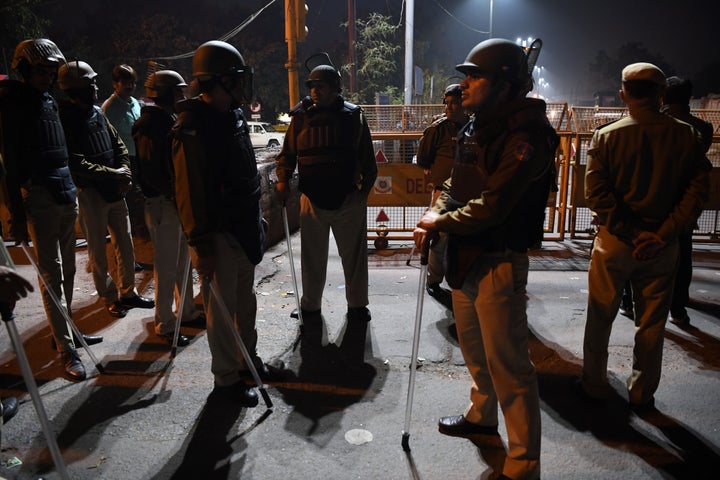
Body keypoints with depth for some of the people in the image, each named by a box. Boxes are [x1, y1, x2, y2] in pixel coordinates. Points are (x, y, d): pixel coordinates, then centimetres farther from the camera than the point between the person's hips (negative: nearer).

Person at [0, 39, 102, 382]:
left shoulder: (50, 100, 15)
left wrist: (71, 186, 16)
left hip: (66, 192, 7)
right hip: (38, 196, -7)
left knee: (67, 268, 13)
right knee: (51, 273, -4)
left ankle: (65, 330, 27)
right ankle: (67, 349, 1)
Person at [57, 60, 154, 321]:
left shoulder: (98, 113, 9)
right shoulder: (65, 120, -13)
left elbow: (119, 145, 13)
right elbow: (77, 164, -20)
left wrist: (125, 172, -3)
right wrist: (113, 173, -16)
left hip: (115, 190, 7)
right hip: (90, 193, -7)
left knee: (125, 243, 13)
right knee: (98, 250, 6)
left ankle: (128, 292, 26)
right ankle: (110, 297, 19)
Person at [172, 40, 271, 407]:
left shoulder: (234, 117, 10)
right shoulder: (193, 127, -19)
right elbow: (189, 192, -21)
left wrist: (256, 218, 22)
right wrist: (201, 245, -21)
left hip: (245, 226, 9)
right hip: (218, 232, -8)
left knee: (245, 298, 19)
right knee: (222, 306, 4)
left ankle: (248, 358, 37)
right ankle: (226, 377, 20)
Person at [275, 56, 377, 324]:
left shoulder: (353, 116, 0)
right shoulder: (300, 116, 2)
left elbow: (367, 159, 4)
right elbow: (287, 154, 7)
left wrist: (365, 189, -3)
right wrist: (283, 180, -10)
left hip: (349, 199, -1)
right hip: (312, 199, 1)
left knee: (354, 256, 10)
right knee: (312, 258, 12)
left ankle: (357, 305, 28)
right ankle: (310, 306, 30)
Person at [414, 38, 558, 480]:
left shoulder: (527, 137, -19)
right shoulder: (474, 129, 9)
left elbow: (491, 206, -25)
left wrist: (442, 222, -12)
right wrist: (435, 219, -1)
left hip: (499, 264, -9)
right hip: (465, 257, 9)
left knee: (508, 366, 0)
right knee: (475, 348, 25)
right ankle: (482, 416, 48)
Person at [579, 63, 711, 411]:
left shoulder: (606, 137, -7)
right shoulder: (685, 136, -2)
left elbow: (596, 194, -15)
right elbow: (697, 190, -7)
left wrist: (632, 233, -12)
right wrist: (662, 235, -11)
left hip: (614, 242, -1)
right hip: (662, 246, 2)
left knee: (600, 318, 14)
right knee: (652, 325, 14)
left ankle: (594, 385, 25)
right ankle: (642, 395, 26)